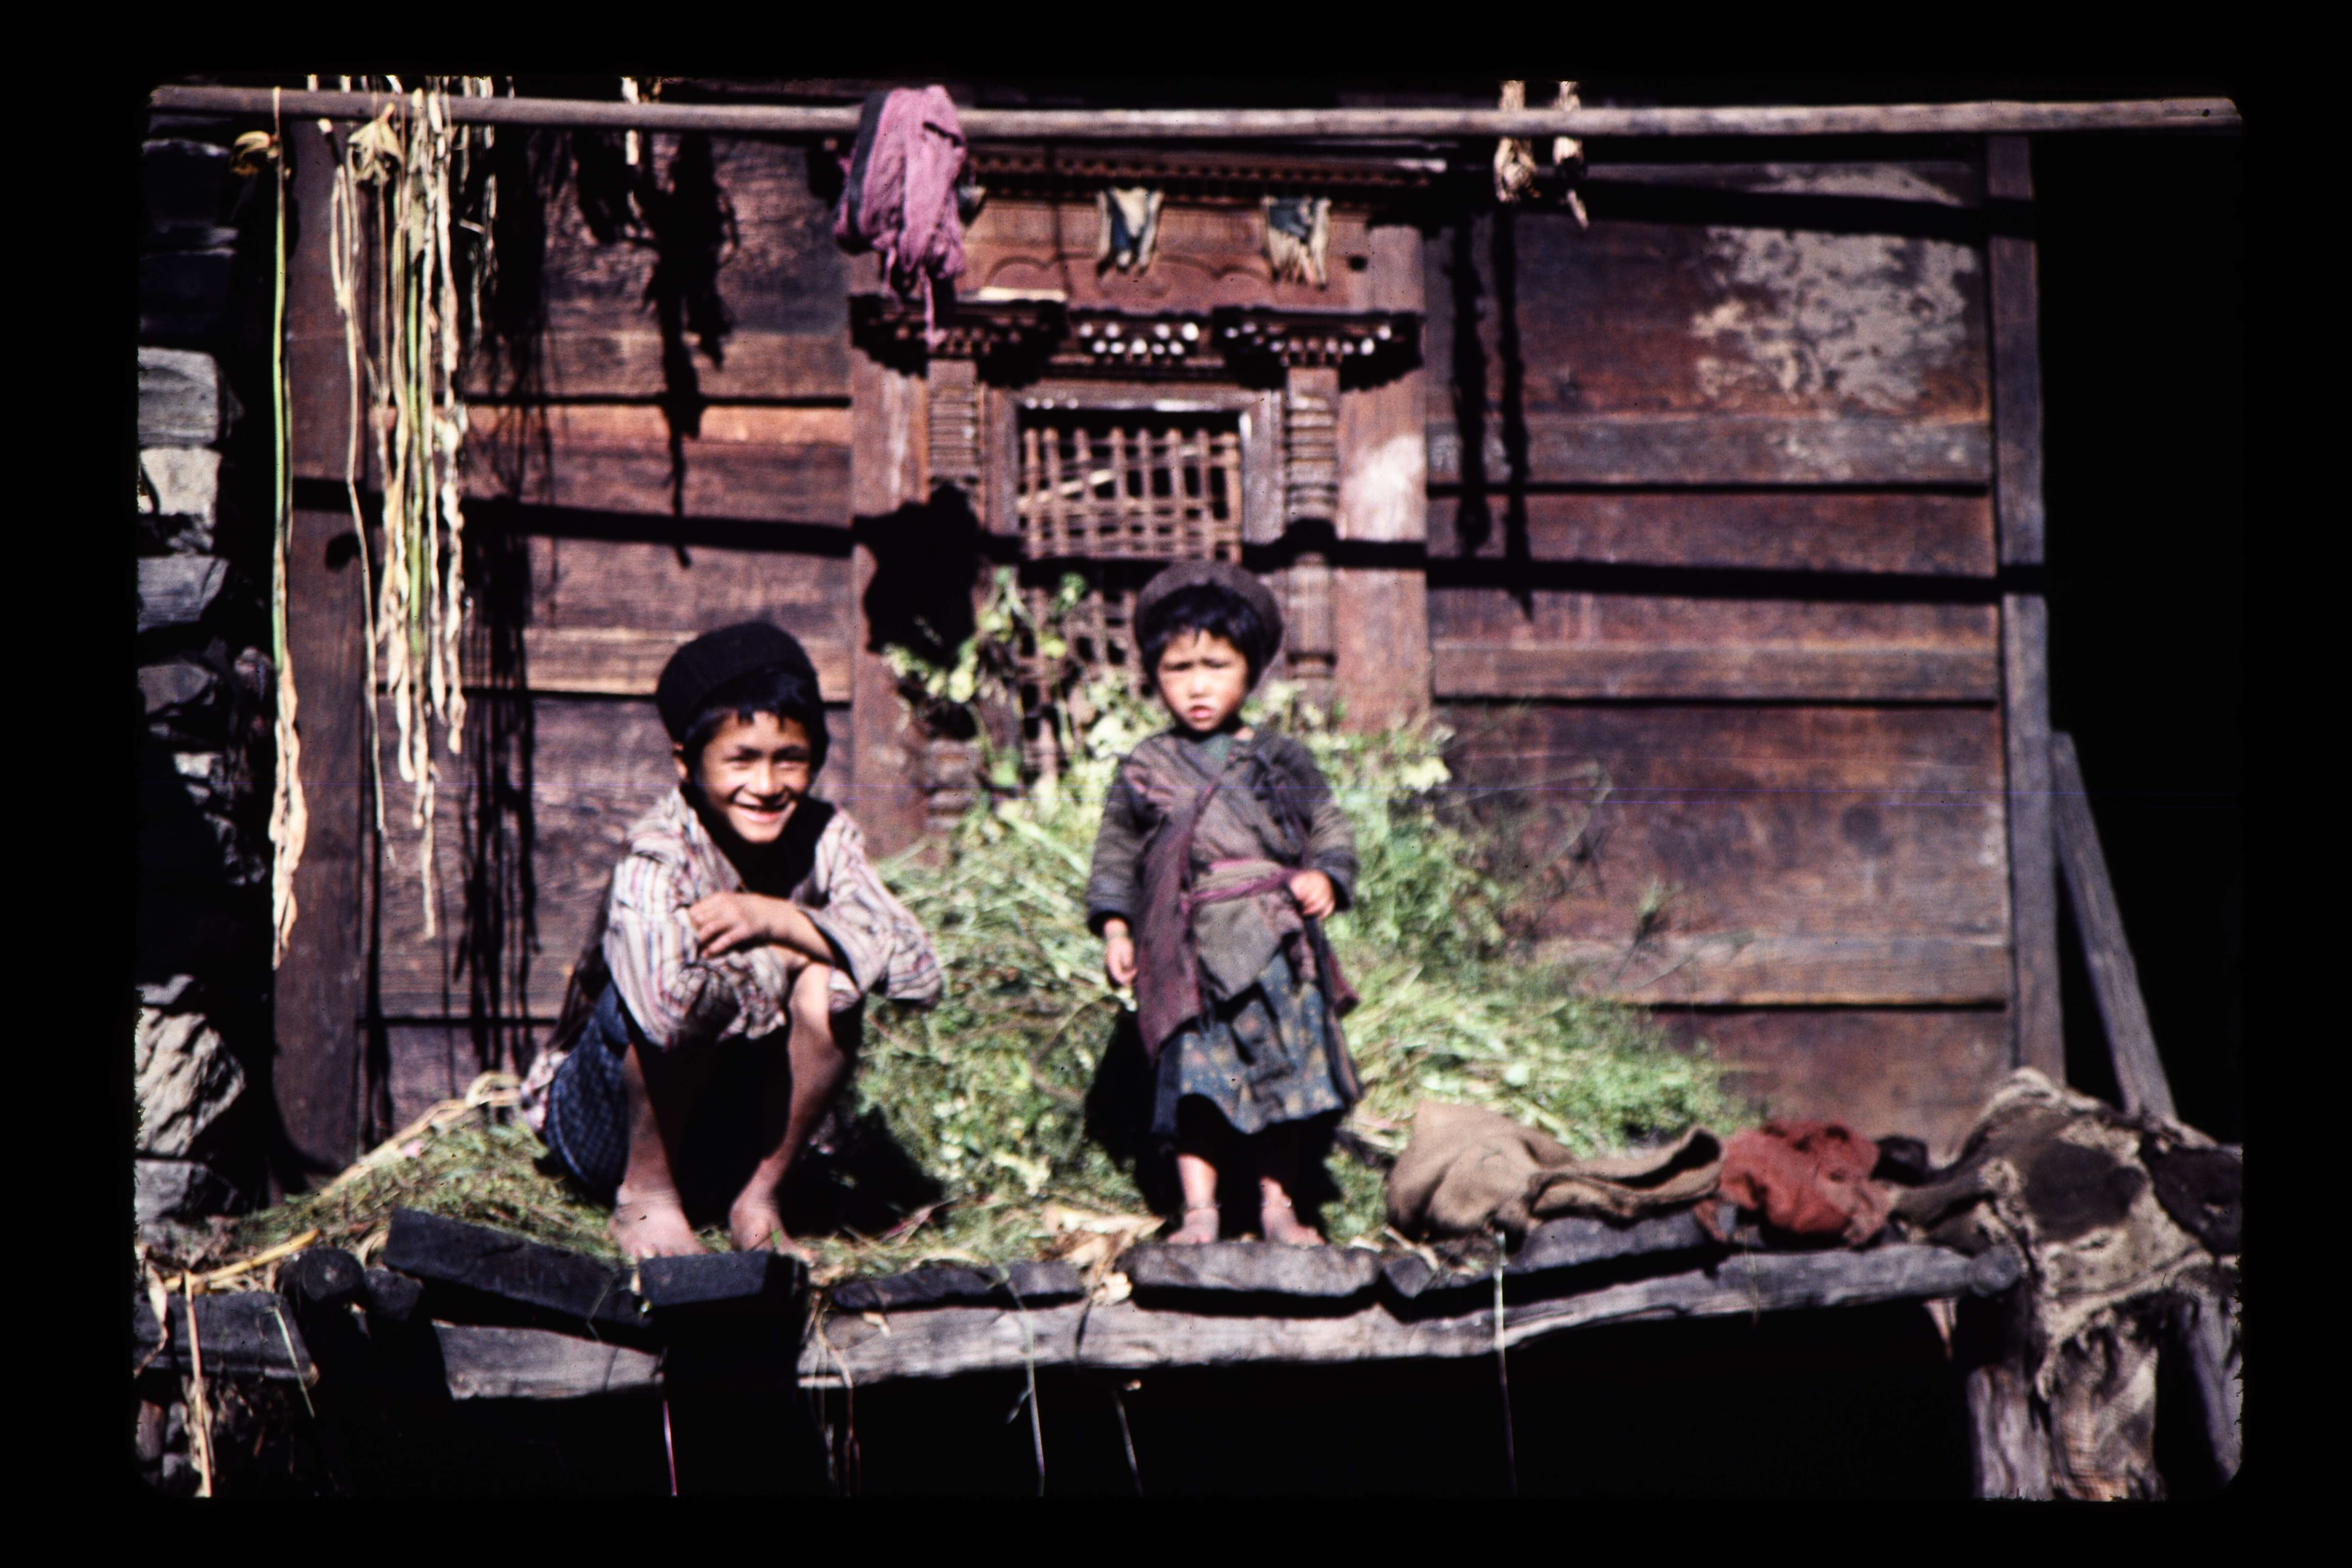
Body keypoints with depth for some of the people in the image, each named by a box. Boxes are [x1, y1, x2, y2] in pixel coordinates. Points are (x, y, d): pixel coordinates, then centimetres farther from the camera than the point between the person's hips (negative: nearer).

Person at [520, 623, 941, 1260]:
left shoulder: (824, 838, -9)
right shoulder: (658, 859, -26)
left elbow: (920, 970, -19)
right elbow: (668, 1004, -46)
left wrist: (781, 921, -27)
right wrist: (783, 953, -27)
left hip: (730, 1133, 4)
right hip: (606, 1127, -4)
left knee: (832, 985, -23)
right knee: (698, 989, -33)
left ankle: (758, 1199, -7)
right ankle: (645, 1197, -13)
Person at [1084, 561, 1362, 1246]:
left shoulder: (1282, 760, 9)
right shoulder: (1145, 769, 7)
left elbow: (1330, 829, 13)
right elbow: (1116, 852, 13)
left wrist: (1327, 877, -6)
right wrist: (1115, 928, 5)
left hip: (1279, 950, 1)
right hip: (1192, 955, -1)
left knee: (1290, 1073, 2)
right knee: (1195, 1076, -6)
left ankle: (1278, 1206, 13)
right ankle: (1198, 1210, 0)